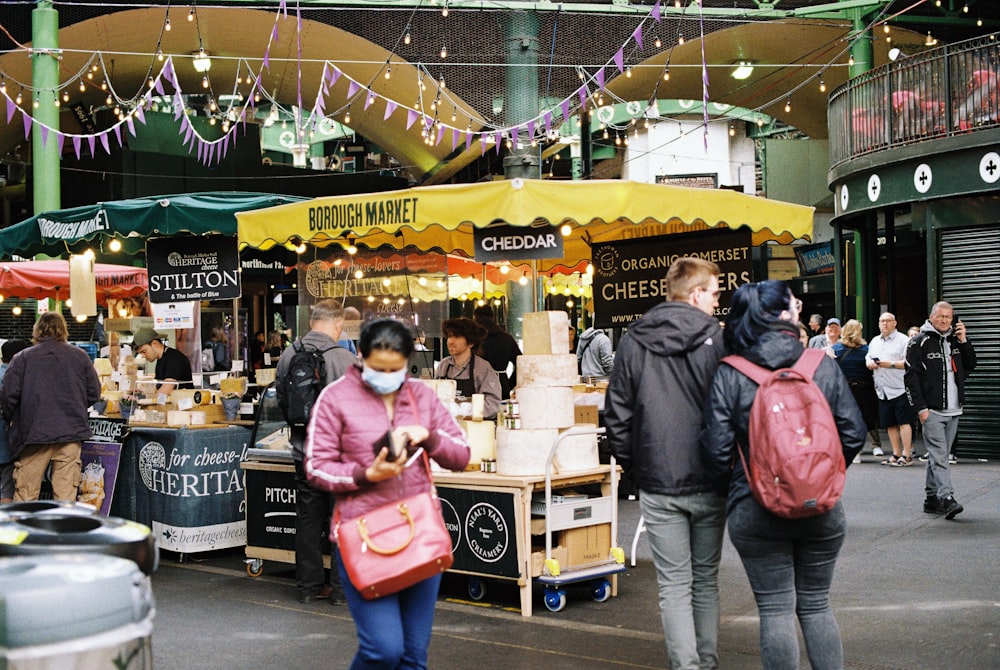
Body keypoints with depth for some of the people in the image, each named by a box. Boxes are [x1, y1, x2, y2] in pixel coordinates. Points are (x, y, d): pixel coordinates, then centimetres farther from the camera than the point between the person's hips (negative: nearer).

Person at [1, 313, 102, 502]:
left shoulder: (22, 358, 0)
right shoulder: (80, 356, 5)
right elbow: (94, 393, 7)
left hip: (33, 431, -1)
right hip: (71, 432, 1)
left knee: (25, 493, 6)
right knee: (66, 492, 3)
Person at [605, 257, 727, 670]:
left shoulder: (633, 341, 2)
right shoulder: (717, 339, -6)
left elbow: (616, 413, 3)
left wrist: (633, 466, 12)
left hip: (656, 485, 1)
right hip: (708, 483, -1)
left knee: (674, 585, 4)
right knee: (705, 581, 15)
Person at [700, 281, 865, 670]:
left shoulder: (728, 375, -7)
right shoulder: (824, 366, -2)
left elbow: (716, 450, -9)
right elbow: (853, 434, 0)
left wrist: (735, 490, 10)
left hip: (755, 513, -2)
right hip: (822, 509, 2)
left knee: (775, 610, 6)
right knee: (816, 605, 16)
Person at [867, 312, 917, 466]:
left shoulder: (903, 340, -3)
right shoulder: (874, 342, 19)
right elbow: (868, 357, 24)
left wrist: (892, 364, -19)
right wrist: (869, 363, 1)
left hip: (899, 388, -6)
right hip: (882, 390, 7)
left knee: (904, 421, -6)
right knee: (890, 424, 9)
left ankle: (906, 455, -4)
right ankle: (896, 454, 15)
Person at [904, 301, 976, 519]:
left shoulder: (955, 340, 14)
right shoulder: (920, 342, -4)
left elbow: (970, 366, 16)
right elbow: (910, 377, -7)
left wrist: (964, 341, 3)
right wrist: (920, 408, -12)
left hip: (953, 411, 6)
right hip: (931, 411, -6)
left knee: (940, 456, 11)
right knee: (939, 455, -11)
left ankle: (932, 498, 18)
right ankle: (947, 499, -17)